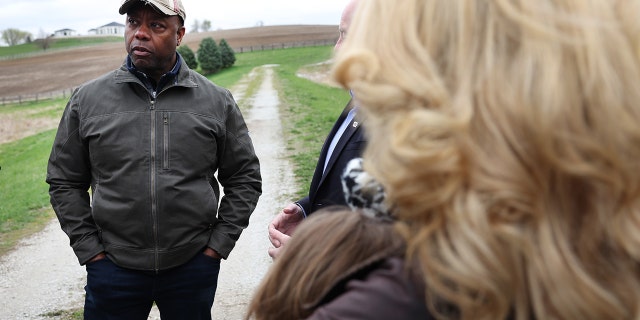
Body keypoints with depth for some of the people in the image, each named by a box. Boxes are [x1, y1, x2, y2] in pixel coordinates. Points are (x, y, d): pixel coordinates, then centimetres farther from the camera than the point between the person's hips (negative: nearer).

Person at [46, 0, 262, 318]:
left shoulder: (217, 101, 1)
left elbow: (244, 179, 6)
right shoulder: (88, 99, 2)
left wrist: (218, 244, 0)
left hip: (194, 266, 0)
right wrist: (90, 250, 0)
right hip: (113, 268, 0)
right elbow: (64, 182, 7)